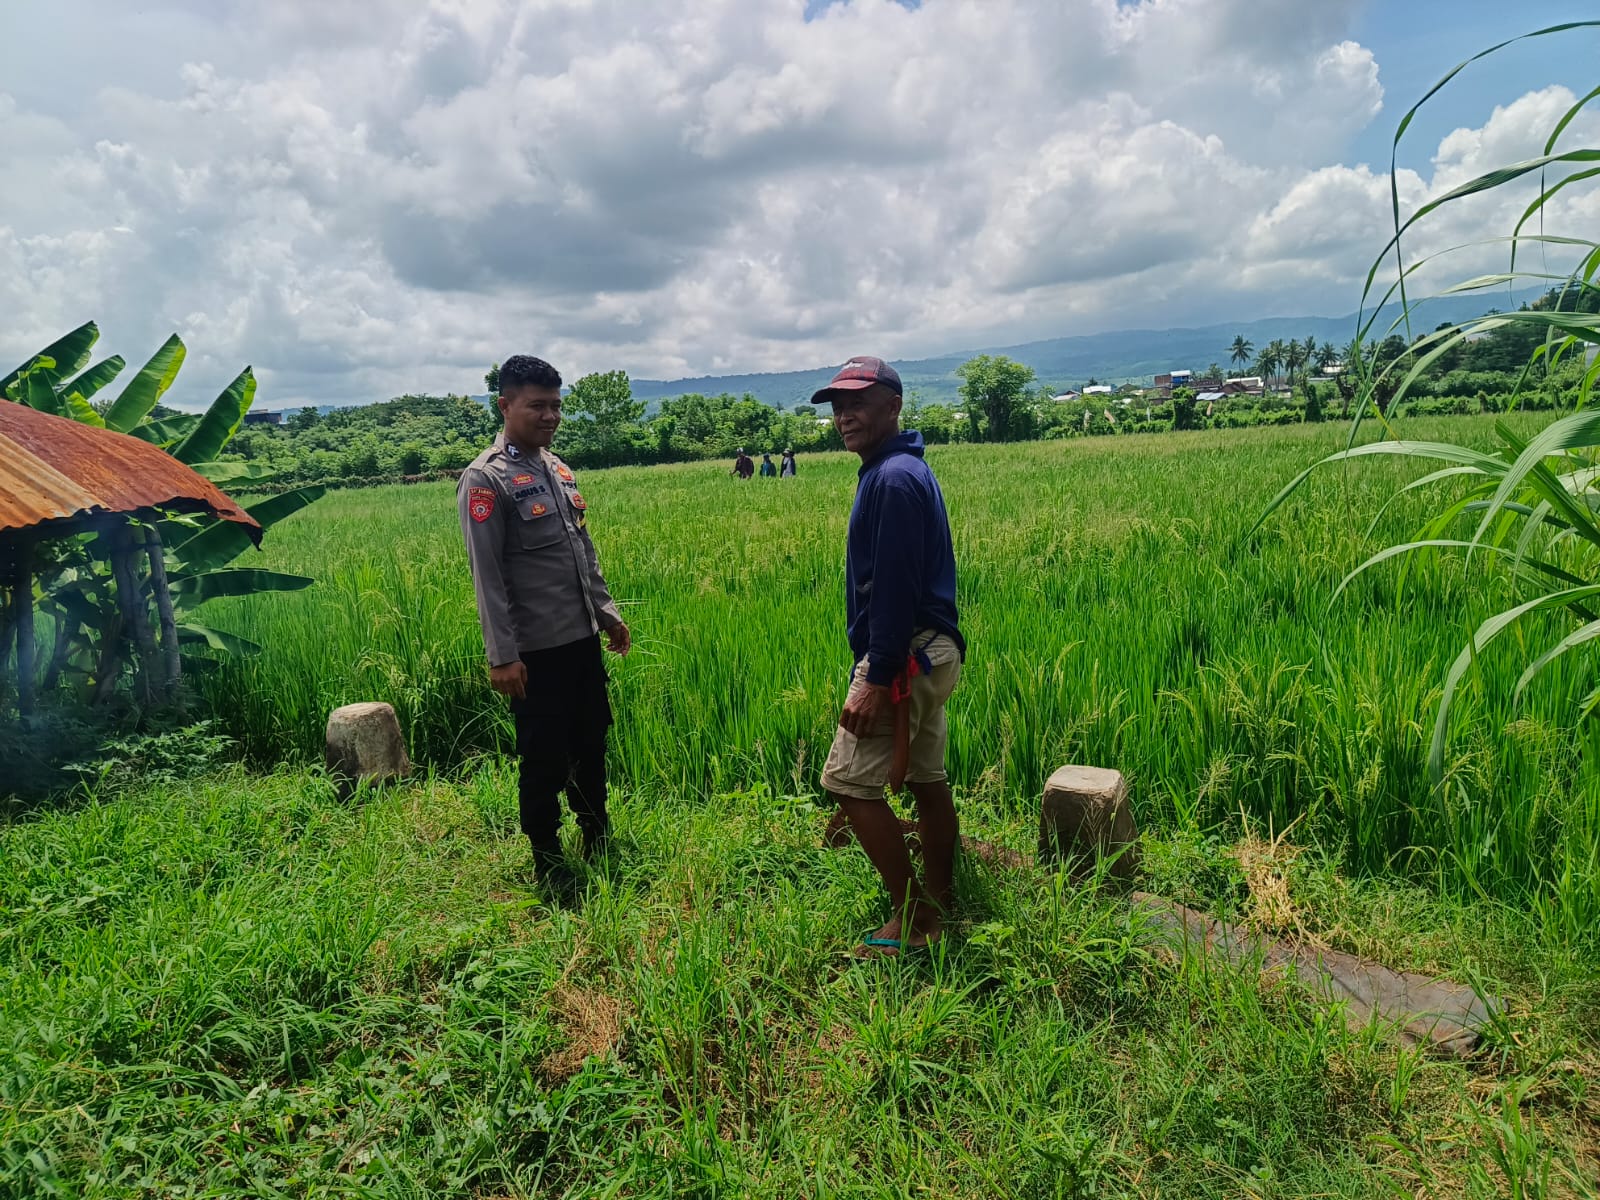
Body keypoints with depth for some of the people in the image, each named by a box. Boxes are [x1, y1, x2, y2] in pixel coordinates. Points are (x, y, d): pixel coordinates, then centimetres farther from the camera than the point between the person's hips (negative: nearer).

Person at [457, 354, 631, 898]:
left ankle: (598, 839, 36)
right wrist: (502, 656, -18)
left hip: (582, 638, 8)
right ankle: (548, 864, 20)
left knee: (591, 745, 18)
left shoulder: (557, 467, 12)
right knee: (545, 759, 4)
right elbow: (487, 574, -16)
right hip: (537, 650, -7)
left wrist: (608, 613, 18)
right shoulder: (485, 479, -12)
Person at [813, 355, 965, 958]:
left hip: (905, 653, -10)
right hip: (932, 649, 10)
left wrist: (877, 680, -23)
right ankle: (936, 908, 26)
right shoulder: (906, 469, 15)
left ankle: (911, 915, 6)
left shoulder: (893, 479, -17)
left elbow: (895, 588, -23)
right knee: (926, 779, 15)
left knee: (849, 780, -4)